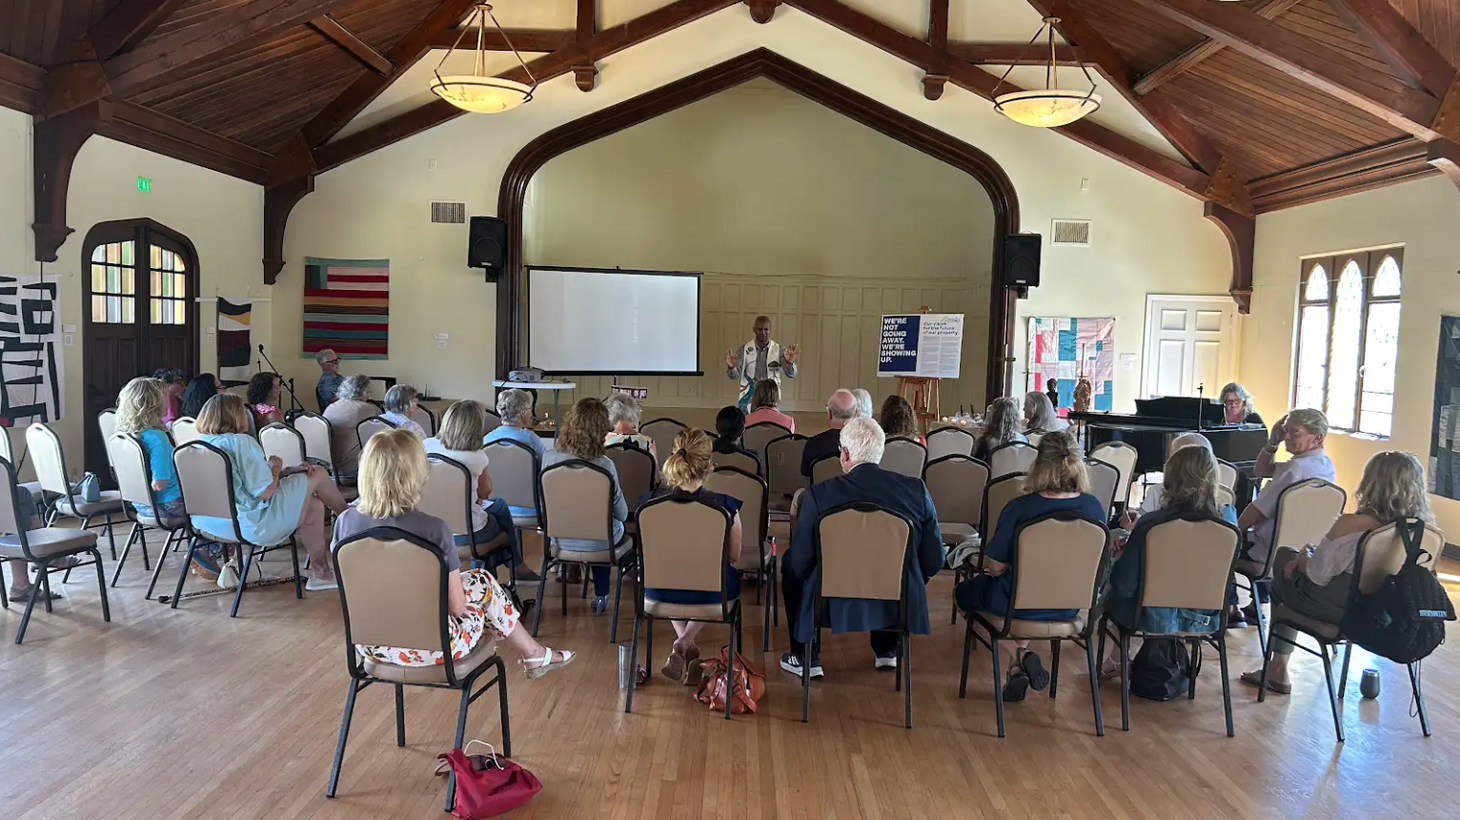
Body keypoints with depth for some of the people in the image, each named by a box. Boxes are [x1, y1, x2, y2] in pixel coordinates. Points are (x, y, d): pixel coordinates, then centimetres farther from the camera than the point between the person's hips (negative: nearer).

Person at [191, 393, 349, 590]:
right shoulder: (242, 442, -18)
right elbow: (264, 492, -21)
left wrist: (292, 471, 6)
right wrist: (276, 469, -1)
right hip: (250, 524, -9)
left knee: (314, 505, 20)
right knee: (318, 474, 3)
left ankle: (320, 571, 27)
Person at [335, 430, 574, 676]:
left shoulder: (345, 522, -11)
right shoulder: (433, 530, -24)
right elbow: (456, 606, -15)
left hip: (368, 642, 5)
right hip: (427, 647, -5)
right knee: (483, 582, 21)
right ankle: (535, 655, 41)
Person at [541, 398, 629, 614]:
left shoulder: (549, 458, -17)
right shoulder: (604, 465, -27)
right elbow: (621, 514, -14)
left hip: (560, 540, 3)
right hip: (598, 544, -3)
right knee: (617, 527, 32)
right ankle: (600, 596, 43)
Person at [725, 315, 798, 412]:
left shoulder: (778, 350, -3)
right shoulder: (744, 350, -2)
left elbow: (791, 374, -10)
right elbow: (734, 376, -6)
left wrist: (790, 362, -33)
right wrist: (731, 367, -29)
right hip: (747, 399, 0)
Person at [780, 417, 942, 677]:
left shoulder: (819, 494, -15)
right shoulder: (916, 490, -8)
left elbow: (800, 562, -9)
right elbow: (934, 559, -2)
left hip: (835, 606, -2)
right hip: (899, 605, 3)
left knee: (790, 564, 26)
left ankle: (805, 658, 30)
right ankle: (887, 651, 39)